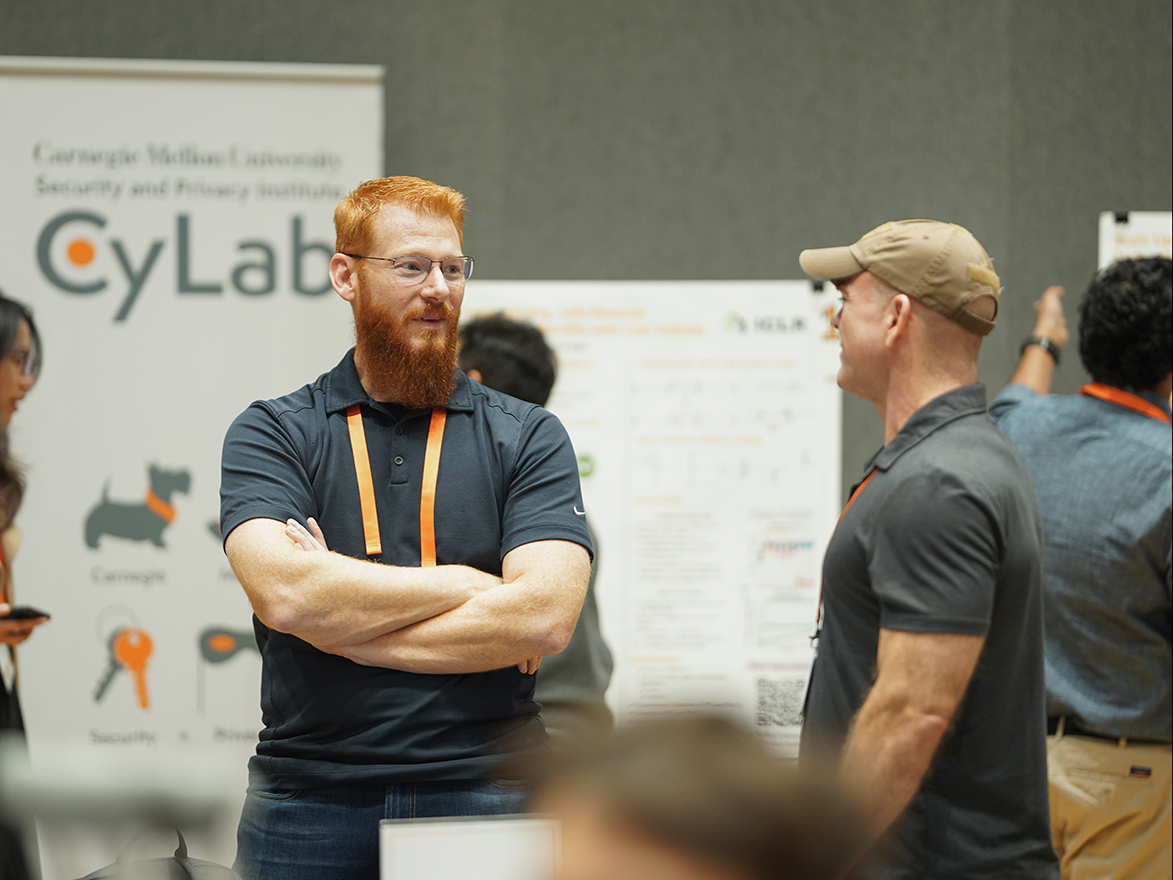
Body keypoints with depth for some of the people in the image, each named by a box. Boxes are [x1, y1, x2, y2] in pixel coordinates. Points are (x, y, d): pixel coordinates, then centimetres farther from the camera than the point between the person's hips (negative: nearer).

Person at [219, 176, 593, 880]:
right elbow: (284, 592, -13)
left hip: (487, 795, 0)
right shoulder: (271, 433, 6)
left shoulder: (528, 438, 6)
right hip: (308, 801, 0)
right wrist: (466, 584, -7)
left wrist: (340, 623, -8)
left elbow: (545, 617, -9)